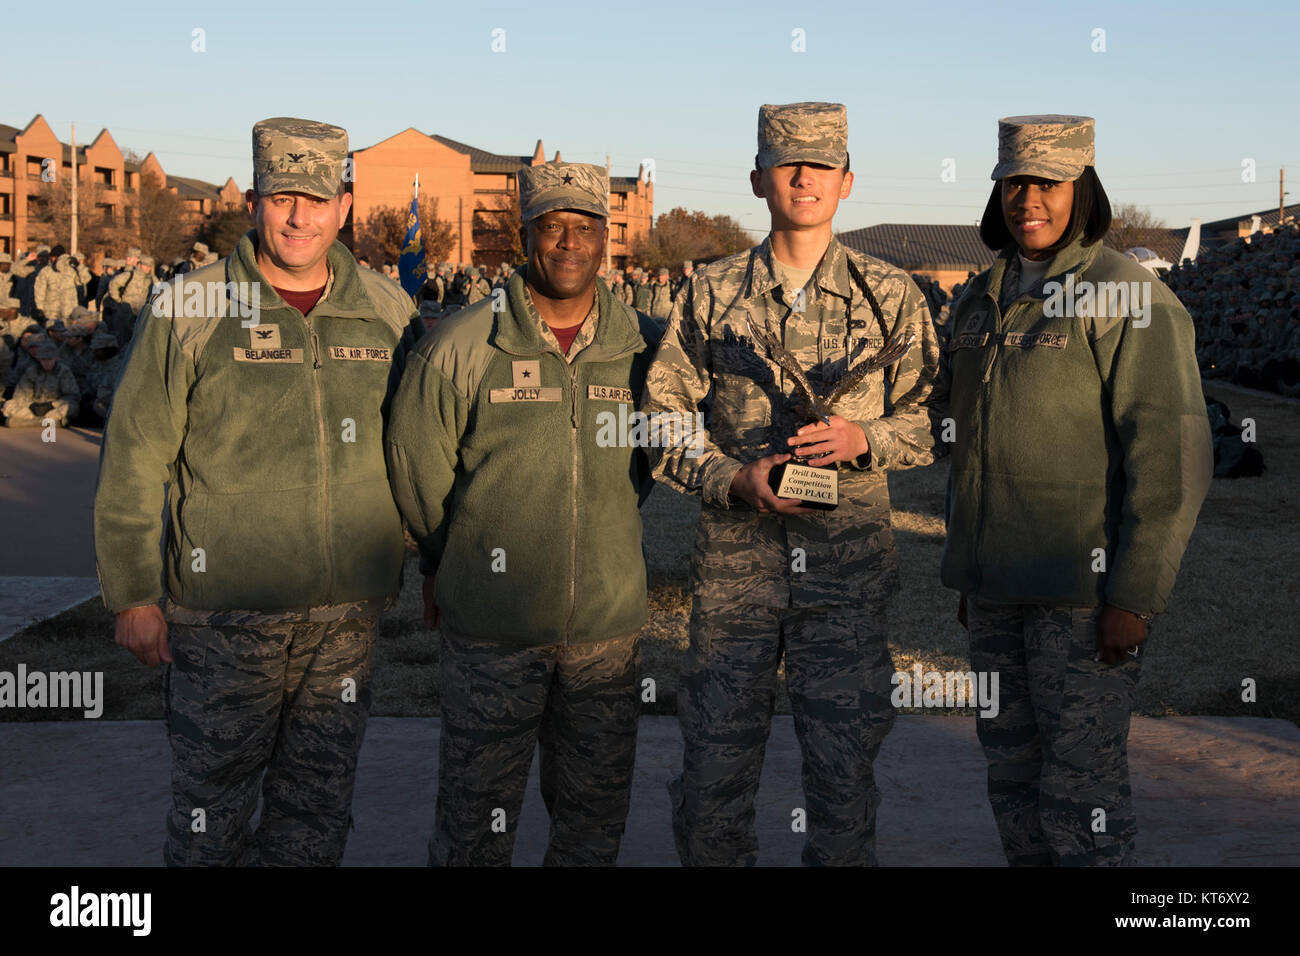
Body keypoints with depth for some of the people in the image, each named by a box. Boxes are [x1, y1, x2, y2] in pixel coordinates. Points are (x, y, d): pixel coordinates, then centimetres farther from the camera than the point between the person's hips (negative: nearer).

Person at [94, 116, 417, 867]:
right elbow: (133, 461, -2)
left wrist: (415, 566, 13)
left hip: (348, 614, 3)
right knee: (212, 810, 8)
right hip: (224, 614, -3)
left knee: (319, 809, 14)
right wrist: (132, 593, -3)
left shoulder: (390, 313, 4)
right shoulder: (188, 312, -5)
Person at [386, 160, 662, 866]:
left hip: (608, 623, 3)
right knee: (476, 815, 7)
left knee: (595, 813, 15)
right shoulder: (461, 347, -7)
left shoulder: (646, 349, 1)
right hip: (491, 627, -2)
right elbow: (416, 467, 3)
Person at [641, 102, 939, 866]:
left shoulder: (891, 296, 5)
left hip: (848, 564, 0)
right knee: (714, 767, 5)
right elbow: (662, 422, 6)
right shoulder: (711, 295, 6)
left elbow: (936, 419, 7)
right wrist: (734, 480, -10)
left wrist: (863, 438, -12)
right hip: (735, 555, 1)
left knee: (844, 770, 5)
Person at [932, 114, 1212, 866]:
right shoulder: (984, 302, 11)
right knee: (1013, 772, 14)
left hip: (1088, 589, -7)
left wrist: (1136, 595, -20)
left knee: (1082, 784, -3)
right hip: (1001, 587, 7)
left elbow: (1174, 456, -17)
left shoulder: (1129, 301, -12)